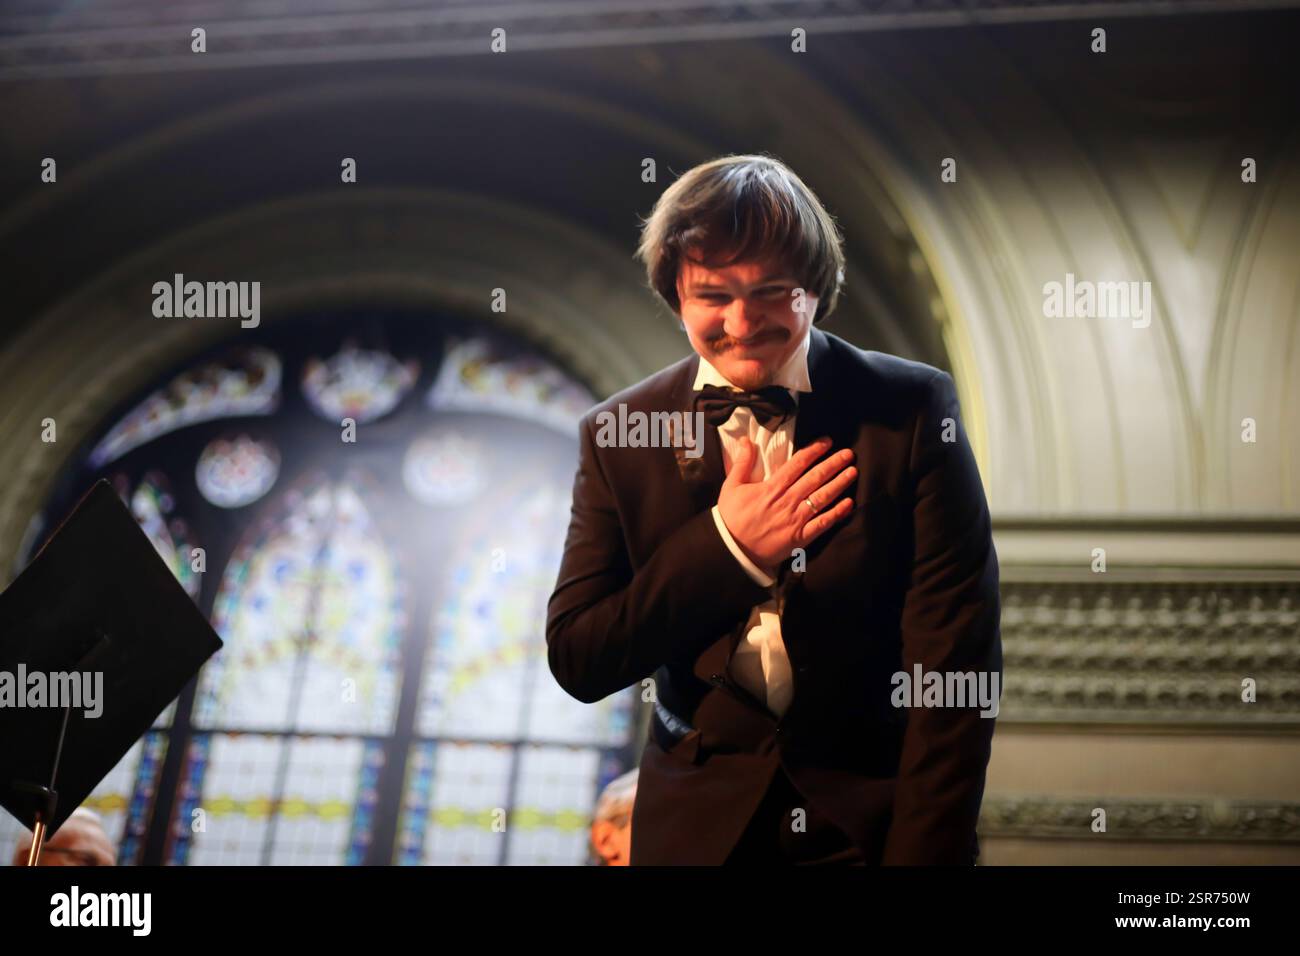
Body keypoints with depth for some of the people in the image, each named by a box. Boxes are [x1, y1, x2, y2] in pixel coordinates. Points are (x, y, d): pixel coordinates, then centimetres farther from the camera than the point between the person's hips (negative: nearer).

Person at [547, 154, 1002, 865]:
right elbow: (575, 663, -9)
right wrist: (727, 546, -19)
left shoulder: (914, 409, -11)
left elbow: (955, 665, -13)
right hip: (695, 829, 2)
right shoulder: (618, 434, -5)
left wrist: (924, 852, -19)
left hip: (877, 824, -1)